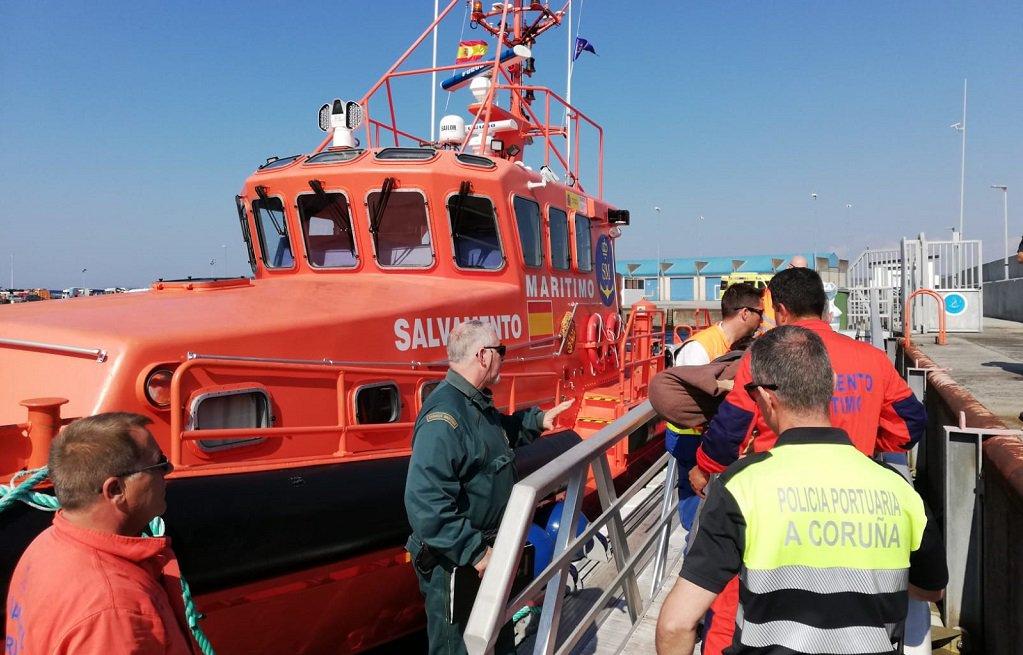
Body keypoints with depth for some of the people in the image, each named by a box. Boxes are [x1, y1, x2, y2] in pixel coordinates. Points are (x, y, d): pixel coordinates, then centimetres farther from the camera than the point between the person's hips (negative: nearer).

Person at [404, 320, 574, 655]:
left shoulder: (477, 404, 4)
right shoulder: (444, 416, -29)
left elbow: (500, 433, 28)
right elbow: (425, 503, -35)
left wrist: (537, 420, 13)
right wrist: (475, 552, -29)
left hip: (486, 548, 10)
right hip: (456, 563, -10)